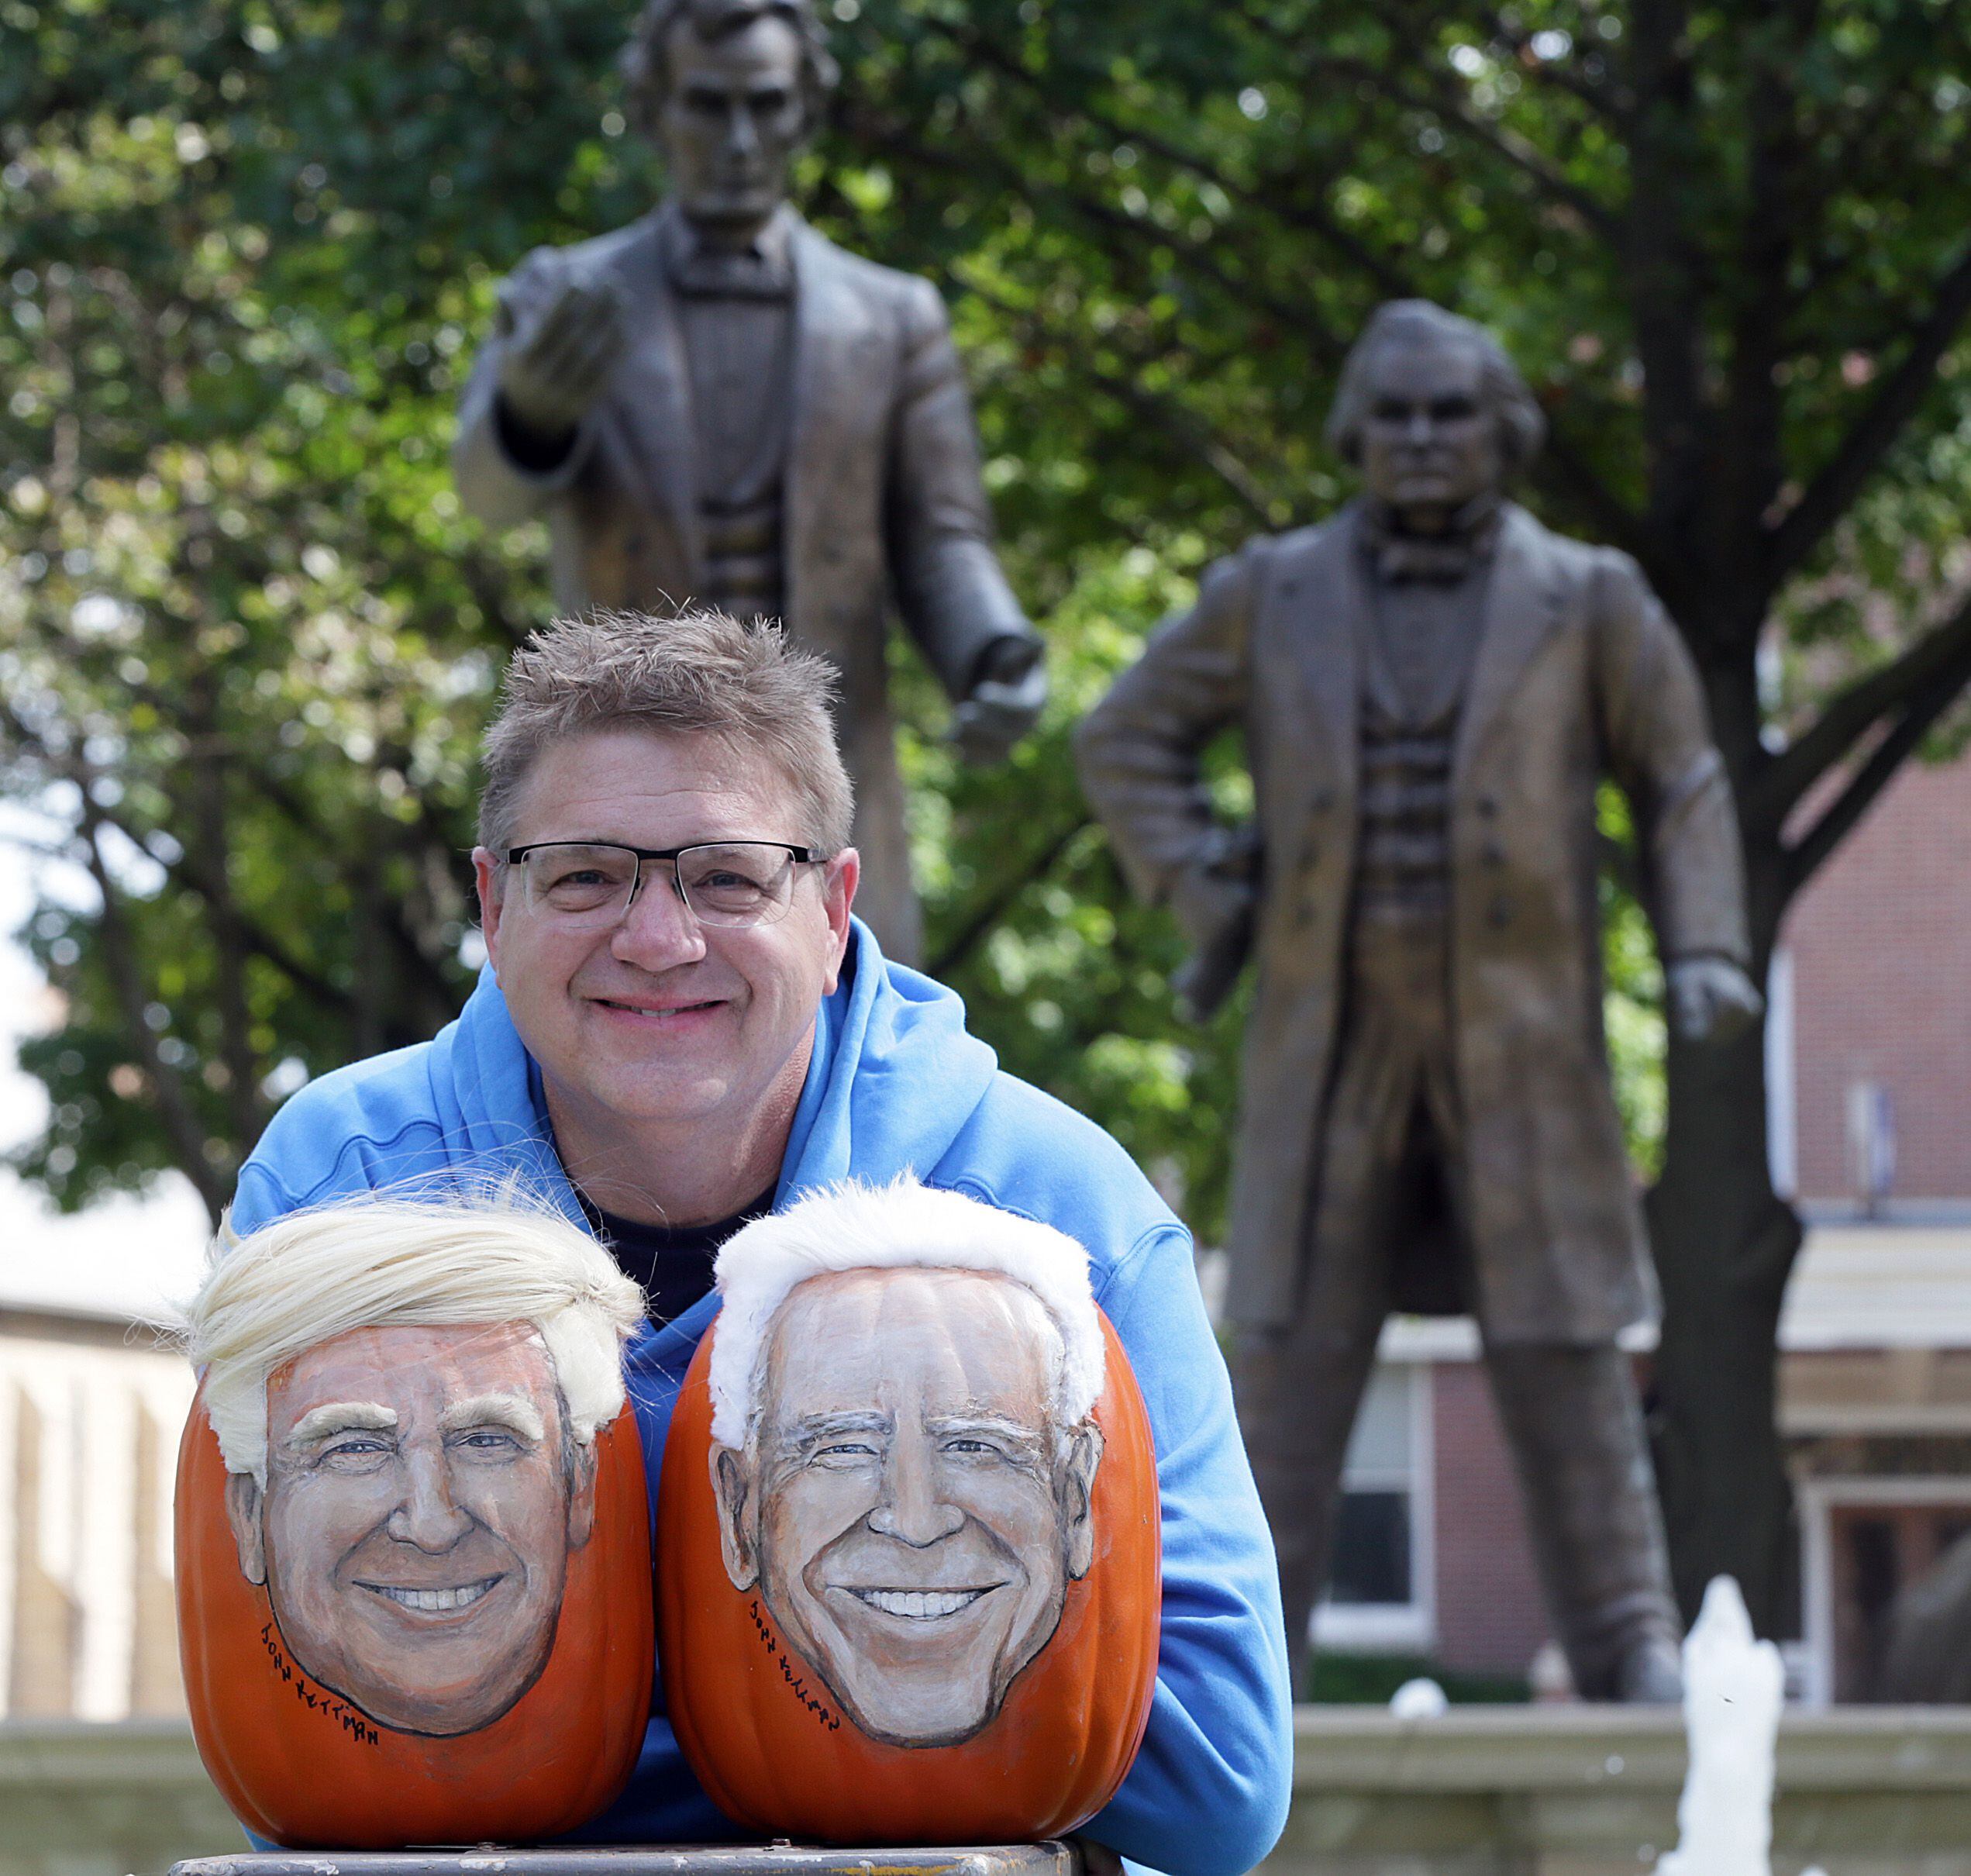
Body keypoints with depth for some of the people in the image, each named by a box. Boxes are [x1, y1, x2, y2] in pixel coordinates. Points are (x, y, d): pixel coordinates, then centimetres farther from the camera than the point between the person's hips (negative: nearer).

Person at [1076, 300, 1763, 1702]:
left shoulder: (1586, 600, 2)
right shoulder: (1275, 594, 4)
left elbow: (1682, 783, 8)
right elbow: (1129, 739, 13)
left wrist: (1705, 951, -6)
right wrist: (1200, 895, 0)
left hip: (1522, 1047, -1)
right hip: (1333, 1047, 1)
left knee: (1565, 1354, -1)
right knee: (1295, 1353, -1)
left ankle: (1634, 1654, 6)